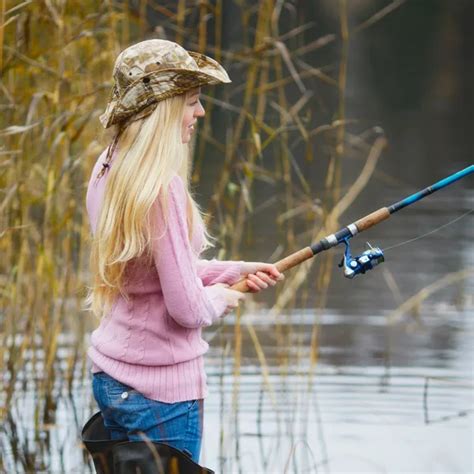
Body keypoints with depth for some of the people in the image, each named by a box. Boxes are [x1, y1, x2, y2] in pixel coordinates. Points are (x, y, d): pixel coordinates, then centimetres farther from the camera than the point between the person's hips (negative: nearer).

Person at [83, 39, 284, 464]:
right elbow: (187, 308, -21)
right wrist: (219, 298, 0)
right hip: (162, 387, -9)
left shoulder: (107, 170, 4)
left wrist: (233, 271, 16)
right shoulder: (162, 188, -23)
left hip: (109, 376, 9)